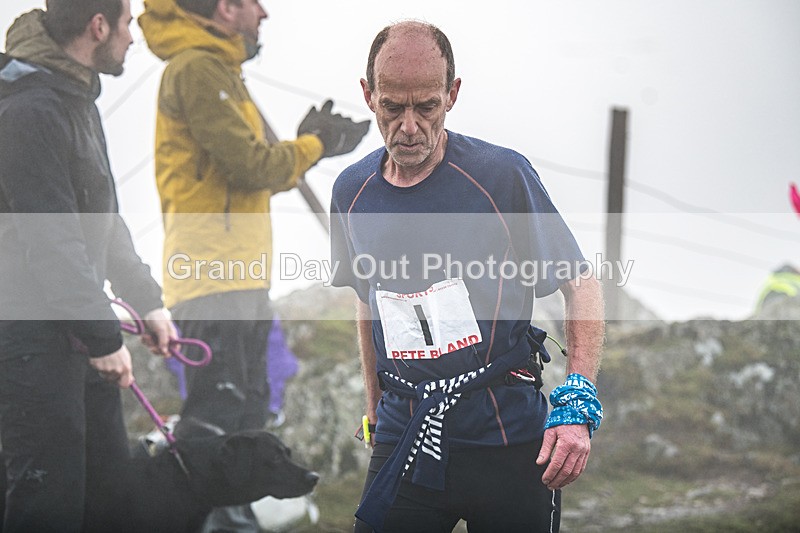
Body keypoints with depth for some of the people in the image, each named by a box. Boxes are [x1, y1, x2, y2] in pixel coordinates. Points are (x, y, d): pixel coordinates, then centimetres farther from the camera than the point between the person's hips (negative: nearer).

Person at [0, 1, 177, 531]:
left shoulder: (79, 98, 15)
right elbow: (50, 241, -22)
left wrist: (148, 300, 19)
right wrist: (104, 338, -19)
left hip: (78, 332, 10)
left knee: (111, 484, 15)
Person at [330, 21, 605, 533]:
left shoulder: (502, 174, -8)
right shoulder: (352, 192, 6)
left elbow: (582, 286, -4)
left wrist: (577, 404, -14)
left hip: (507, 435, -3)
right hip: (403, 441, 3)